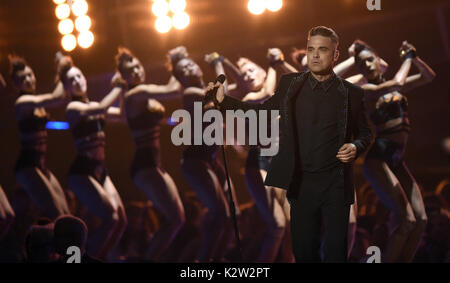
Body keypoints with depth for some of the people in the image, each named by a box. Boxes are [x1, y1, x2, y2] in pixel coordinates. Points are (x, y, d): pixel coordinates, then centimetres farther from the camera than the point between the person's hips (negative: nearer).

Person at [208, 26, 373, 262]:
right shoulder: (290, 85, 6)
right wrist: (224, 101, 6)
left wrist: (356, 147, -10)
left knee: (336, 251, 1)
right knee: (303, 250, 8)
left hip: (336, 185, -2)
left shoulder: (351, 93, 3)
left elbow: (364, 133, 12)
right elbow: (263, 110, 15)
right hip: (301, 183, 2)